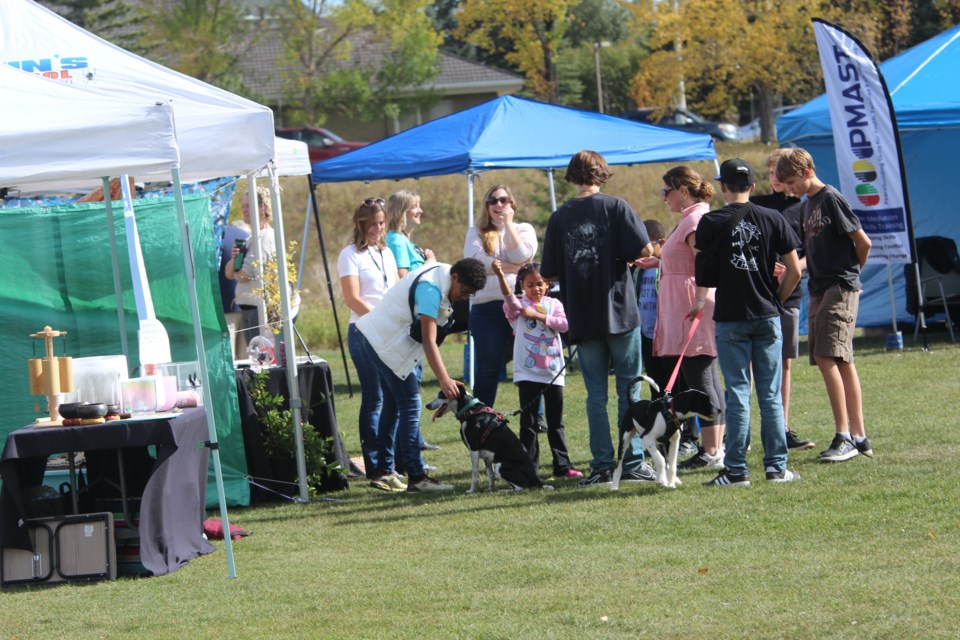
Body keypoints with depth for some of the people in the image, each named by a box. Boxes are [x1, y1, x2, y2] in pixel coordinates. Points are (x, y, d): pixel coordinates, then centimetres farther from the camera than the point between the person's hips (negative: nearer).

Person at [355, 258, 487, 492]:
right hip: (386, 341, -11)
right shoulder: (431, 289, -26)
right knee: (410, 405, -12)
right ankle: (416, 477, -14)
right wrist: (444, 380, -35)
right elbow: (429, 341, -31)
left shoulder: (440, 272, 4)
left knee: (394, 403, 17)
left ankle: (383, 470, 24)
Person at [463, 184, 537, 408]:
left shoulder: (524, 230, 13)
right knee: (488, 369, 3)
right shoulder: (476, 232, 11)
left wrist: (508, 223, -3)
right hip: (487, 308, -1)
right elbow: (474, 261, -8)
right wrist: (512, 268, -9)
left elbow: (521, 256, -6)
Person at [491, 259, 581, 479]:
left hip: (553, 372, 2)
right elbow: (509, 297, -23)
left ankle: (562, 465, 15)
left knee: (556, 422, 10)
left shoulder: (553, 304, 7)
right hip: (527, 373, -2)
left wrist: (538, 316, -15)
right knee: (529, 422, 0)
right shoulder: (518, 307, -1)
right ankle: (529, 467, 2)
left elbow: (563, 324, -9)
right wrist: (500, 276, -40)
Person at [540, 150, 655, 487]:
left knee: (596, 393, 6)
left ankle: (602, 463, 4)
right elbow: (644, 249, -12)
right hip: (619, 311, -2)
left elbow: (549, 273, 4)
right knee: (629, 389, 5)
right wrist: (625, 259, 9)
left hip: (582, 317, 2)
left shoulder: (559, 218, 3)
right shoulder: (615, 207, -4)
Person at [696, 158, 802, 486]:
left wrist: (700, 302, 18)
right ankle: (776, 466, 8)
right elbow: (794, 271, 0)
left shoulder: (711, 223, -6)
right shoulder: (773, 219, 0)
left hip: (730, 318, -2)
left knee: (737, 394, 1)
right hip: (768, 317, 2)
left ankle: (736, 469, 2)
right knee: (771, 395, 7)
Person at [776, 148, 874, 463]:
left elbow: (863, 242, -12)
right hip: (819, 289, 9)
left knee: (826, 357, -17)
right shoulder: (808, 205, 16)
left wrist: (851, 272, 3)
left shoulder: (830, 198, -11)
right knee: (842, 363, 7)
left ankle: (844, 437, -18)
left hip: (840, 287, -9)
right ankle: (858, 436, 8)